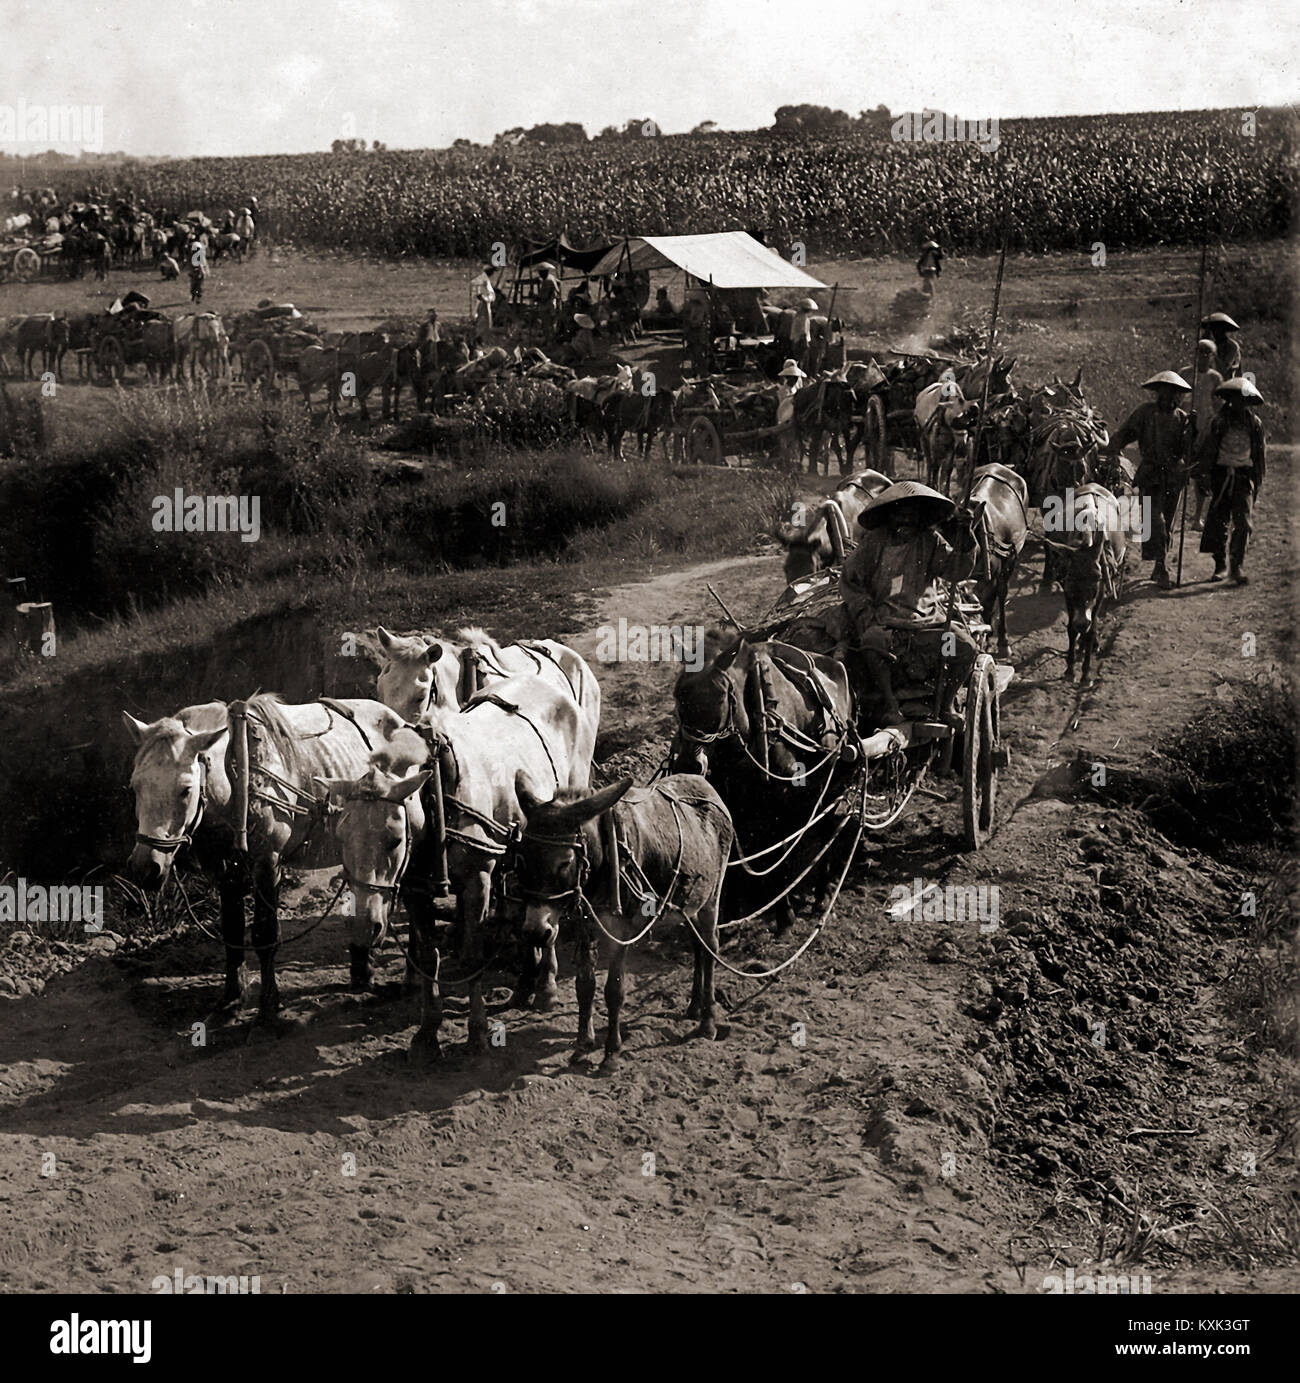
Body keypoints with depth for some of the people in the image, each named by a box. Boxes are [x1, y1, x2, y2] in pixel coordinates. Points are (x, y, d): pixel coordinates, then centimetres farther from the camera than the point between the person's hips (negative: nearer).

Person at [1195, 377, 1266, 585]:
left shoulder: (1254, 424, 6)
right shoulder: (1220, 421, 3)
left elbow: (1259, 455, 13)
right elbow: (1207, 448, 6)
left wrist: (1257, 483, 11)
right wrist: (1201, 471, -3)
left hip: (1244, 476, 0)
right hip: (1221, 474, 0)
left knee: (1243, 523, -11)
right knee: (1217, 522, 1)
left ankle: (1238, 566, -10)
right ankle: (1219, 565, 12)